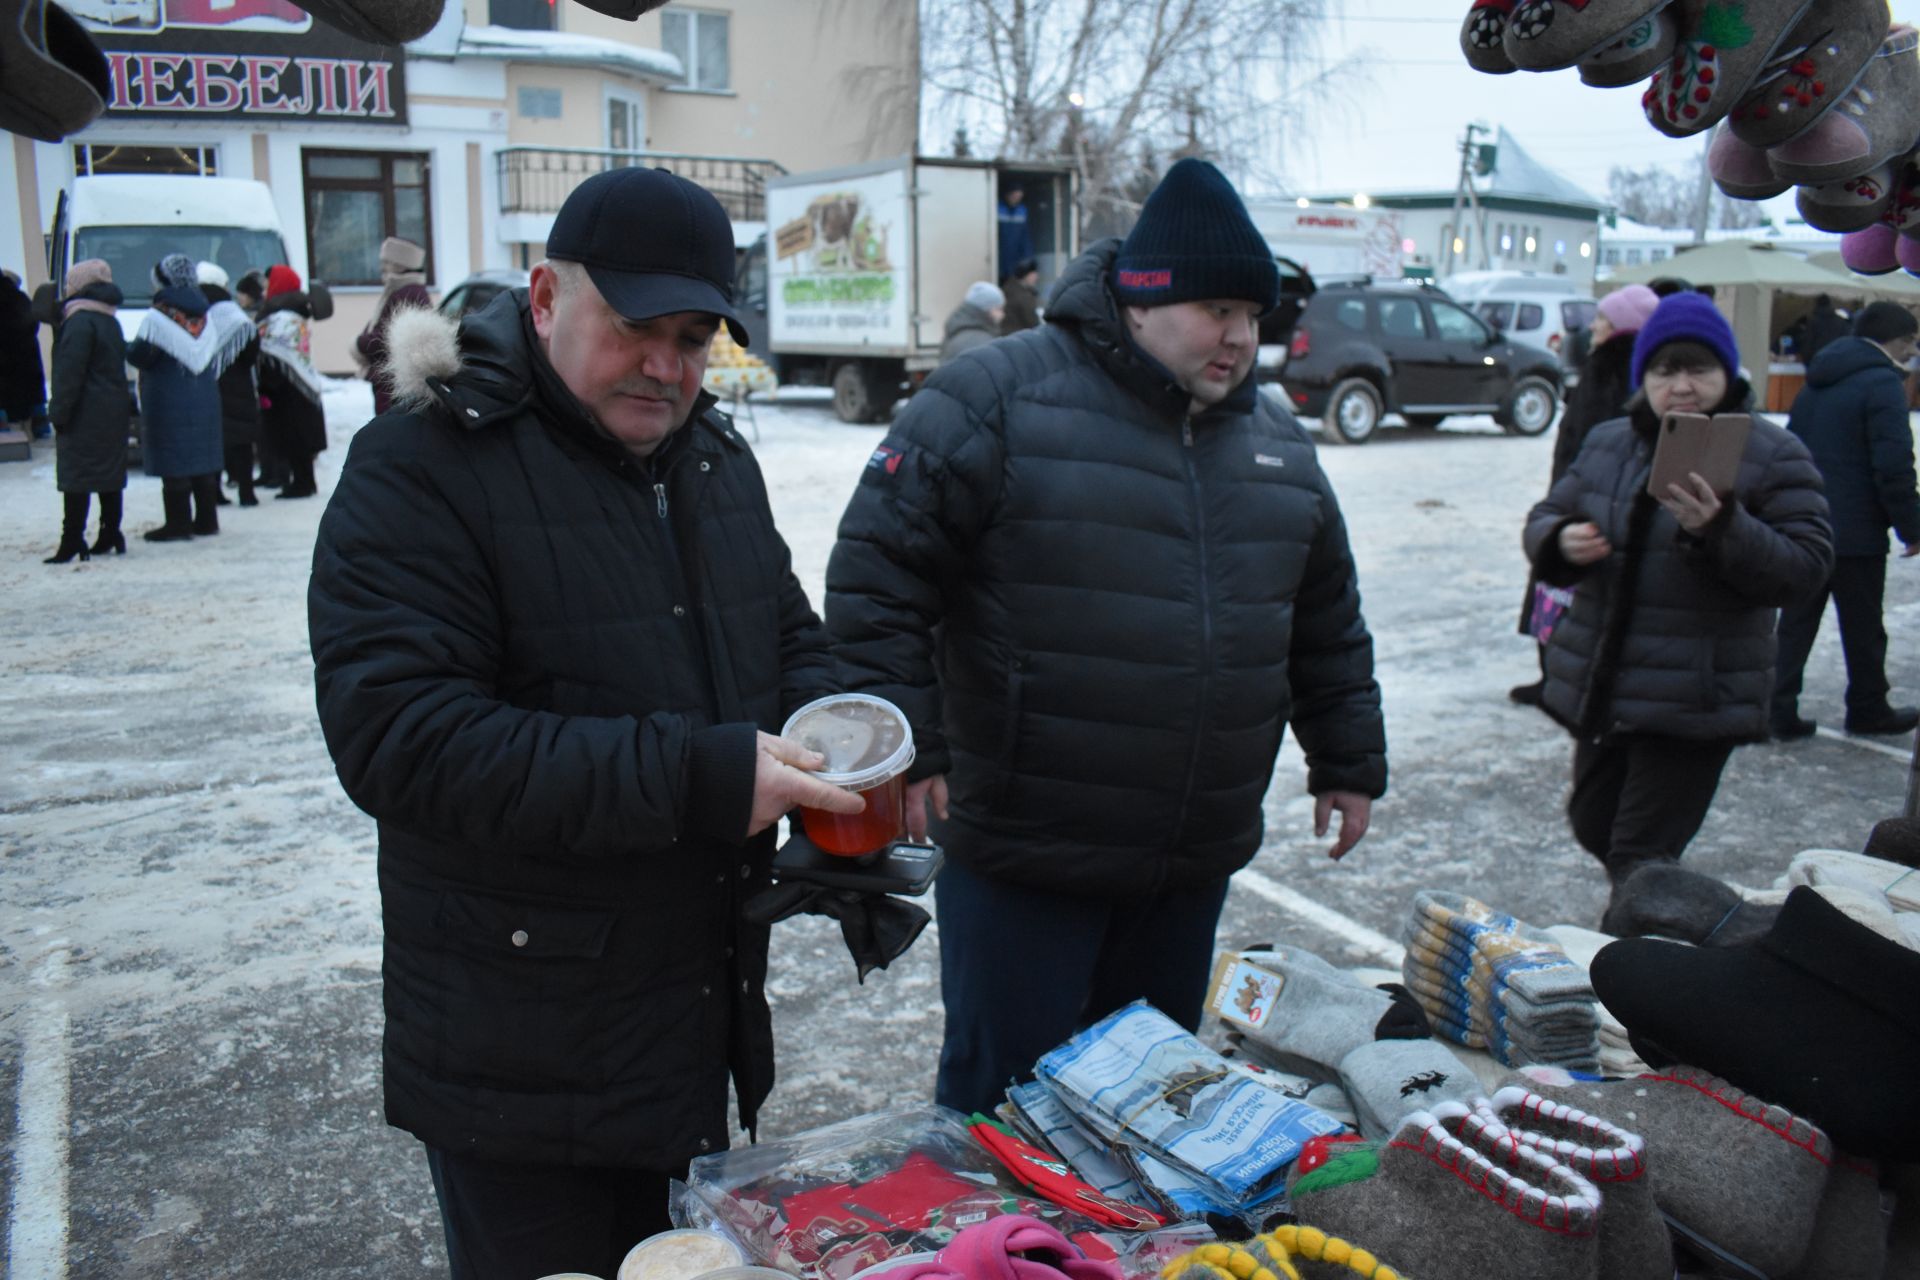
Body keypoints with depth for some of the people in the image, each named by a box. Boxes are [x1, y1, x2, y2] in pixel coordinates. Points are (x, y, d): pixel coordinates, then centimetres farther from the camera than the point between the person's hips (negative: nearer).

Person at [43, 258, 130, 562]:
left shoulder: (80, 321, -13)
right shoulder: (110, 321, 15)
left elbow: (69, 372, -17)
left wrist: (59, 412, -14)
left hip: (86, 414, -9)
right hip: (113, 410, 9)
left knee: (76, 478, -8)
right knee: (110, 474, 11)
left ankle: (72, 541, -9)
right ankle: (110, 535, 16)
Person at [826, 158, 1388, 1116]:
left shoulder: (1277, 441, 11)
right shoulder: (995, 399, -11)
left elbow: (1328, 626, 20)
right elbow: (878, 570, -12)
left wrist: (1347, 762, 20)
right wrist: (905, 748, -15)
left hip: (1194, 864, 6)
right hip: (1022, 855, -6)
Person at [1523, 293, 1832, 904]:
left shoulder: (1772, 455, -7)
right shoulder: (1607, 443, 7)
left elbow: (1805, 567, -13)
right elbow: (1544, 519, 12)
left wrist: (1721, 529, -30)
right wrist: (1561, 542, -13)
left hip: (1697, 699, -6)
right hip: (1599, 688, 6)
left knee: (1640, 858, -6)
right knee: (1594, 826, 20)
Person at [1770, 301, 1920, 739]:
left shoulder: (1816, 382, 12)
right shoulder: (1882, 383, -13)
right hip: (1856, 533, -7)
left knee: (1796, 622, 9)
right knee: (1863, 627, 9)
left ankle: (1780, 711, 7)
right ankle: (1868, 710, 23)